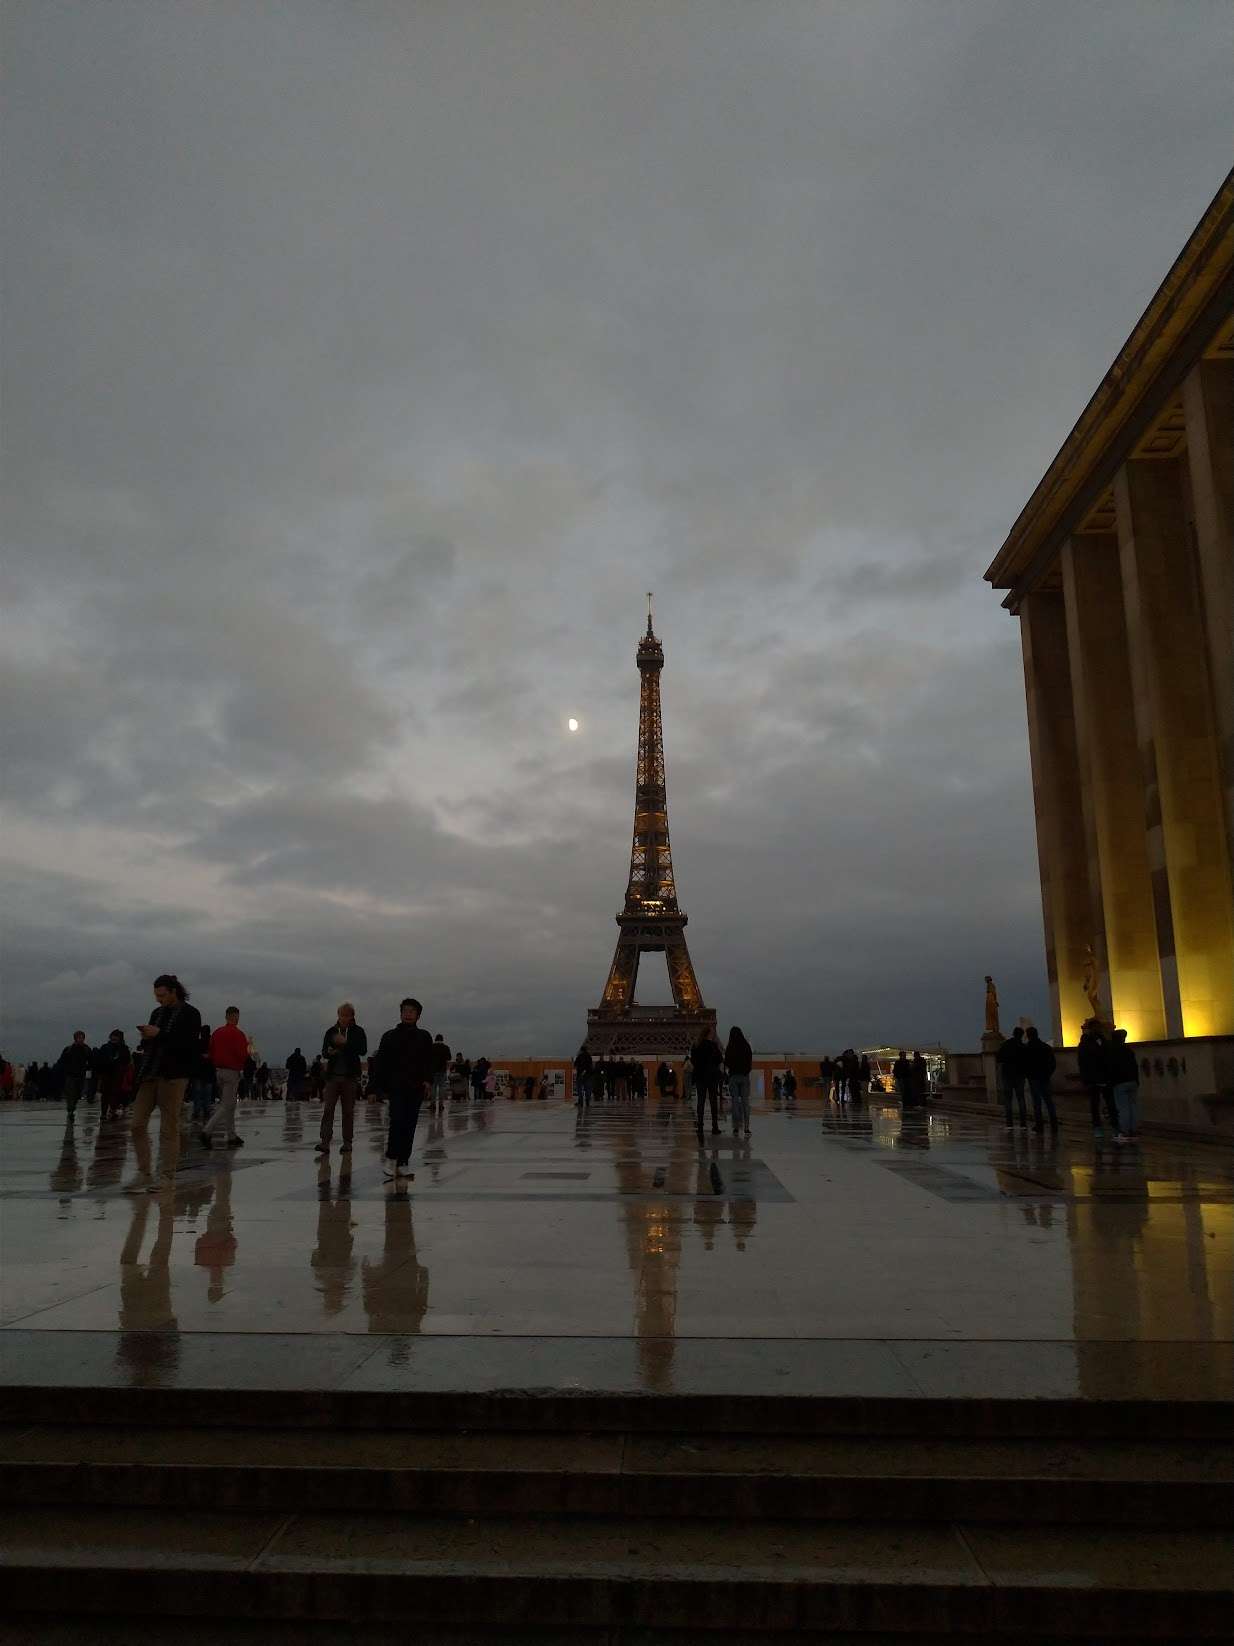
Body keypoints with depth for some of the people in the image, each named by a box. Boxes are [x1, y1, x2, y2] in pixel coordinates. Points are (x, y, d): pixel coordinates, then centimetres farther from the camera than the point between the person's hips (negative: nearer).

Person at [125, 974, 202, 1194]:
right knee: (138, 1125, 2)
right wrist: (146, 1037, 0)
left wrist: (159, 1034, -15)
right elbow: (149, 1044, 23)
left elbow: (189, 1045, -13)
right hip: (150, 1074, 7)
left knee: (169, 1128, -3)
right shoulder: (157, 1013, 18)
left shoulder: (190, 1014, -2)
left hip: (173, 1076, -7)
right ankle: (144, 1175, 12)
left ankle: (167, 1177, 4)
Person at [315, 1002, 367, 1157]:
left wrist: (346, 1042, -21)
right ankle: (325, 1142, -11)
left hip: (350, 1076, -1)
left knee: (348, 1111, 5)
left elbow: (363, 1051, -11)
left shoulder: (358, 1032, 1)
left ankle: (347, 1143, 11)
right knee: (328, 1108, -8)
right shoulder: (331, 1032, 8)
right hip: (333, 1075, 1)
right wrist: (329, 1052, -16)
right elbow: (324, 1052, 8)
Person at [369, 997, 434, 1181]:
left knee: (410, 1126, 3)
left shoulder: (424, 1037, 11)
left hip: (416, 1088, 3)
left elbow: (429, 1061, 8)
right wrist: (378, 1087, -2)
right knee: (398, 1121, -15)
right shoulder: (390, 1036, 5)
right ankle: (391, 1159, -2)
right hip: (396, 1087, -2)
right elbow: (381, 1063, 4)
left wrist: (427, 1080, -6)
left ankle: (402, 1163, 9)